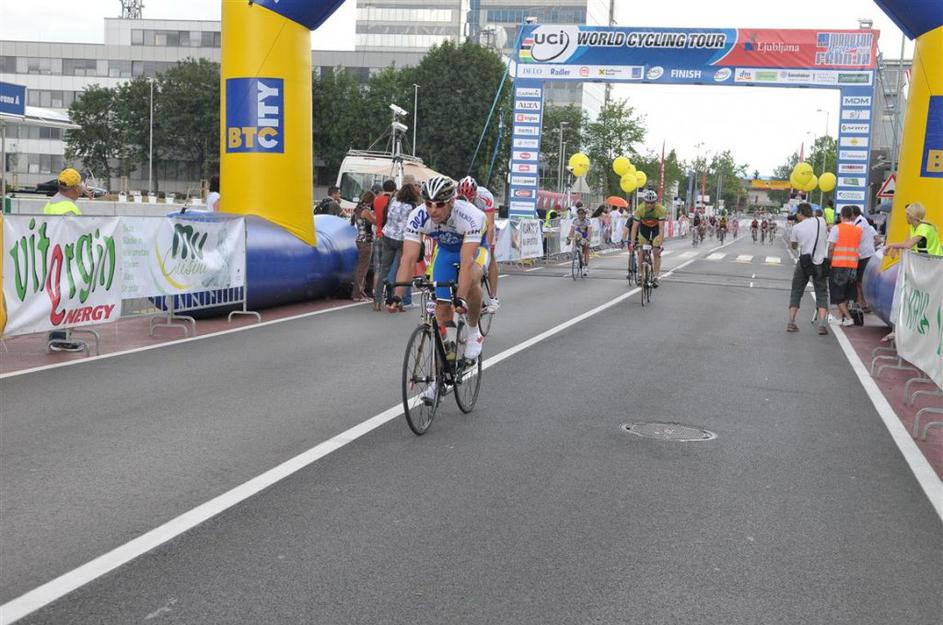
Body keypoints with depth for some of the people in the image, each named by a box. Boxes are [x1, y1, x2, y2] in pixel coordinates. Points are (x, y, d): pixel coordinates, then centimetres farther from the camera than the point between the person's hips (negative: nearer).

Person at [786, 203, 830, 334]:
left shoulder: (797, 228, -6)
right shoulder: (821, 221, -1)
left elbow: (794, 246, 7)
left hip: (804, 263, -1)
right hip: (820, 263, 1)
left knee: (796, 293, 13)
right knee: (822, 295, 7)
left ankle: (791, 322, 8)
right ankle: (822, 324, -8)